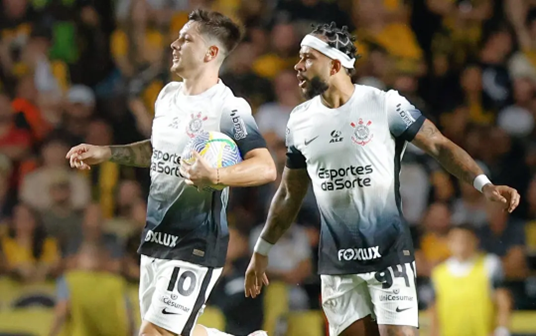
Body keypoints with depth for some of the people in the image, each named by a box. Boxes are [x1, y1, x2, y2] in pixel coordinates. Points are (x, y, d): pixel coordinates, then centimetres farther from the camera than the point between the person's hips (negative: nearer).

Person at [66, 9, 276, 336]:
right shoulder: (169, 95, 9)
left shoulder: (228, 108, -16)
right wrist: (105, 153, 22)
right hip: (156, 237, 9)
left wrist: (214, 176, -40)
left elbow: (266, 168, -26)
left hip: (195, 246, -9)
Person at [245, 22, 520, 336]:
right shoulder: (300, 120, 8)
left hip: (389, 255, -4)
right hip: (337, 264, 4)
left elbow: (439, 145, -6)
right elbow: (290, 194, 18)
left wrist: (483, 184, -20)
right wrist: (262, 250, 21)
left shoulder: (385, 104, -7)